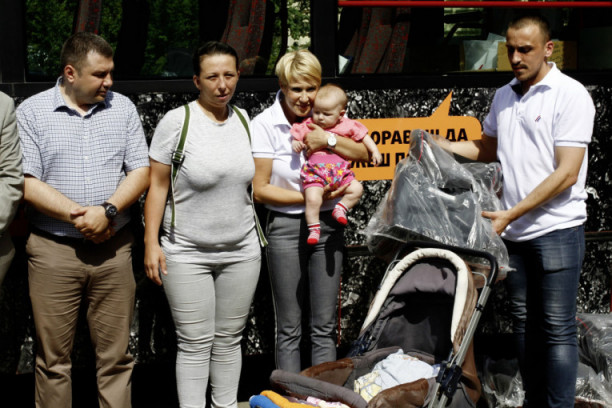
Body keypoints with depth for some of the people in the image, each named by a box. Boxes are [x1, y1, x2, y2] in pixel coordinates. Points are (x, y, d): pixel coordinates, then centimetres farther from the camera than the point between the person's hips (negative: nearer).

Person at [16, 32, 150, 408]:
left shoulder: (123, 108, 7)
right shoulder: (31, 112, 0)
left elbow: (141, 171, 2)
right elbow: (25, 182, -7)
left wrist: (108, 211, -14)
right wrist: (78, 216, -15)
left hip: (114, 248, 2)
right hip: (53, 250, -2)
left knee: (116, 355, 7)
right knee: (53, 358, 5)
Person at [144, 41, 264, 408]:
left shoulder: (243, 119, 6)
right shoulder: (176, 121, -9)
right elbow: (158, 185, -7)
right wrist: (151, 243, -10)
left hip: (242, 250, 4)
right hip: (187, 252, -4)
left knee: (230, 339, 11)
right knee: (195, 344, -1)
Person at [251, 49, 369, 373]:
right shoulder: (265, 124, -7)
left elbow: (364, 153, 0)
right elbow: (260, 189, -7)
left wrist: (328, 140, -16)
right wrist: (309, 197, -14)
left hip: (327, 225, 3)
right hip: (286, 227, -3)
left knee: (325, 327, 7)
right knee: (289, 329, 2)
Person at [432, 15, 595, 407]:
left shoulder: (571, 95, -9)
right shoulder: (504, 96, 12)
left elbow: (566, 173, -15)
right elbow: (487, 148, 27)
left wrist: (511, 213, -17)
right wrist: (440, 145, 10)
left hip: (556, 228, -7)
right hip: (514, 230, 7)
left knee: (557, 327, -4)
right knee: (524, 322, 12)